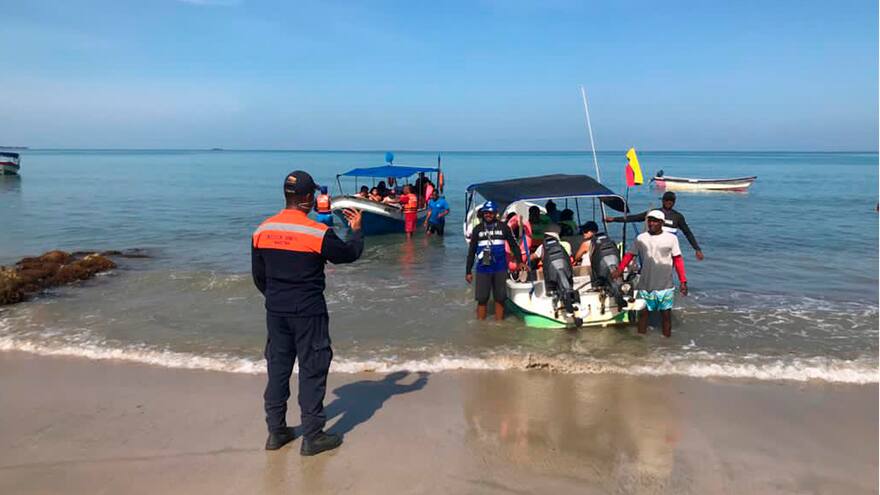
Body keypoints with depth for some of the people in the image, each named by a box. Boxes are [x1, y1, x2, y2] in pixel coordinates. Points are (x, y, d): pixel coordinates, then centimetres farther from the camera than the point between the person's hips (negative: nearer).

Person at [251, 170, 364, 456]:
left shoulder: (262, 231, 0)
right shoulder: (318, 233, -17)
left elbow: (258, 275, 8)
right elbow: (350, 254, -3)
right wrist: (356, 230, 15)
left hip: (275, 312, 5)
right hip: (308, 313, -5)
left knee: (277, 368, 15)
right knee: (312, 371, 5)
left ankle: (276, 432, 26)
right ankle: (312, 437, 13)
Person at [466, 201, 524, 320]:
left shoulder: (503, 227, 3)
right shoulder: (477, 229, 6)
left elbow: (513, 244, 8)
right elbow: (471, 251, 9)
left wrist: (519, 261, -1)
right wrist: (468, 271, 7)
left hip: (500, 269, 0)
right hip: (483, 269, 1)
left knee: (500, 299, 5)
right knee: (481, 299, 3)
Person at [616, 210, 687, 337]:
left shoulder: (671, 238, -1)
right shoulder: (641, 238, 2)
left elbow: (678, 260, 1)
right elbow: (629, 255, 4)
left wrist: (683, 281, -2)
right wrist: (619, 271, -7)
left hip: (665, 285, -1)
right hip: (645, 285, 1)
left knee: (666, 313, 7)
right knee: (643, 311, 8)